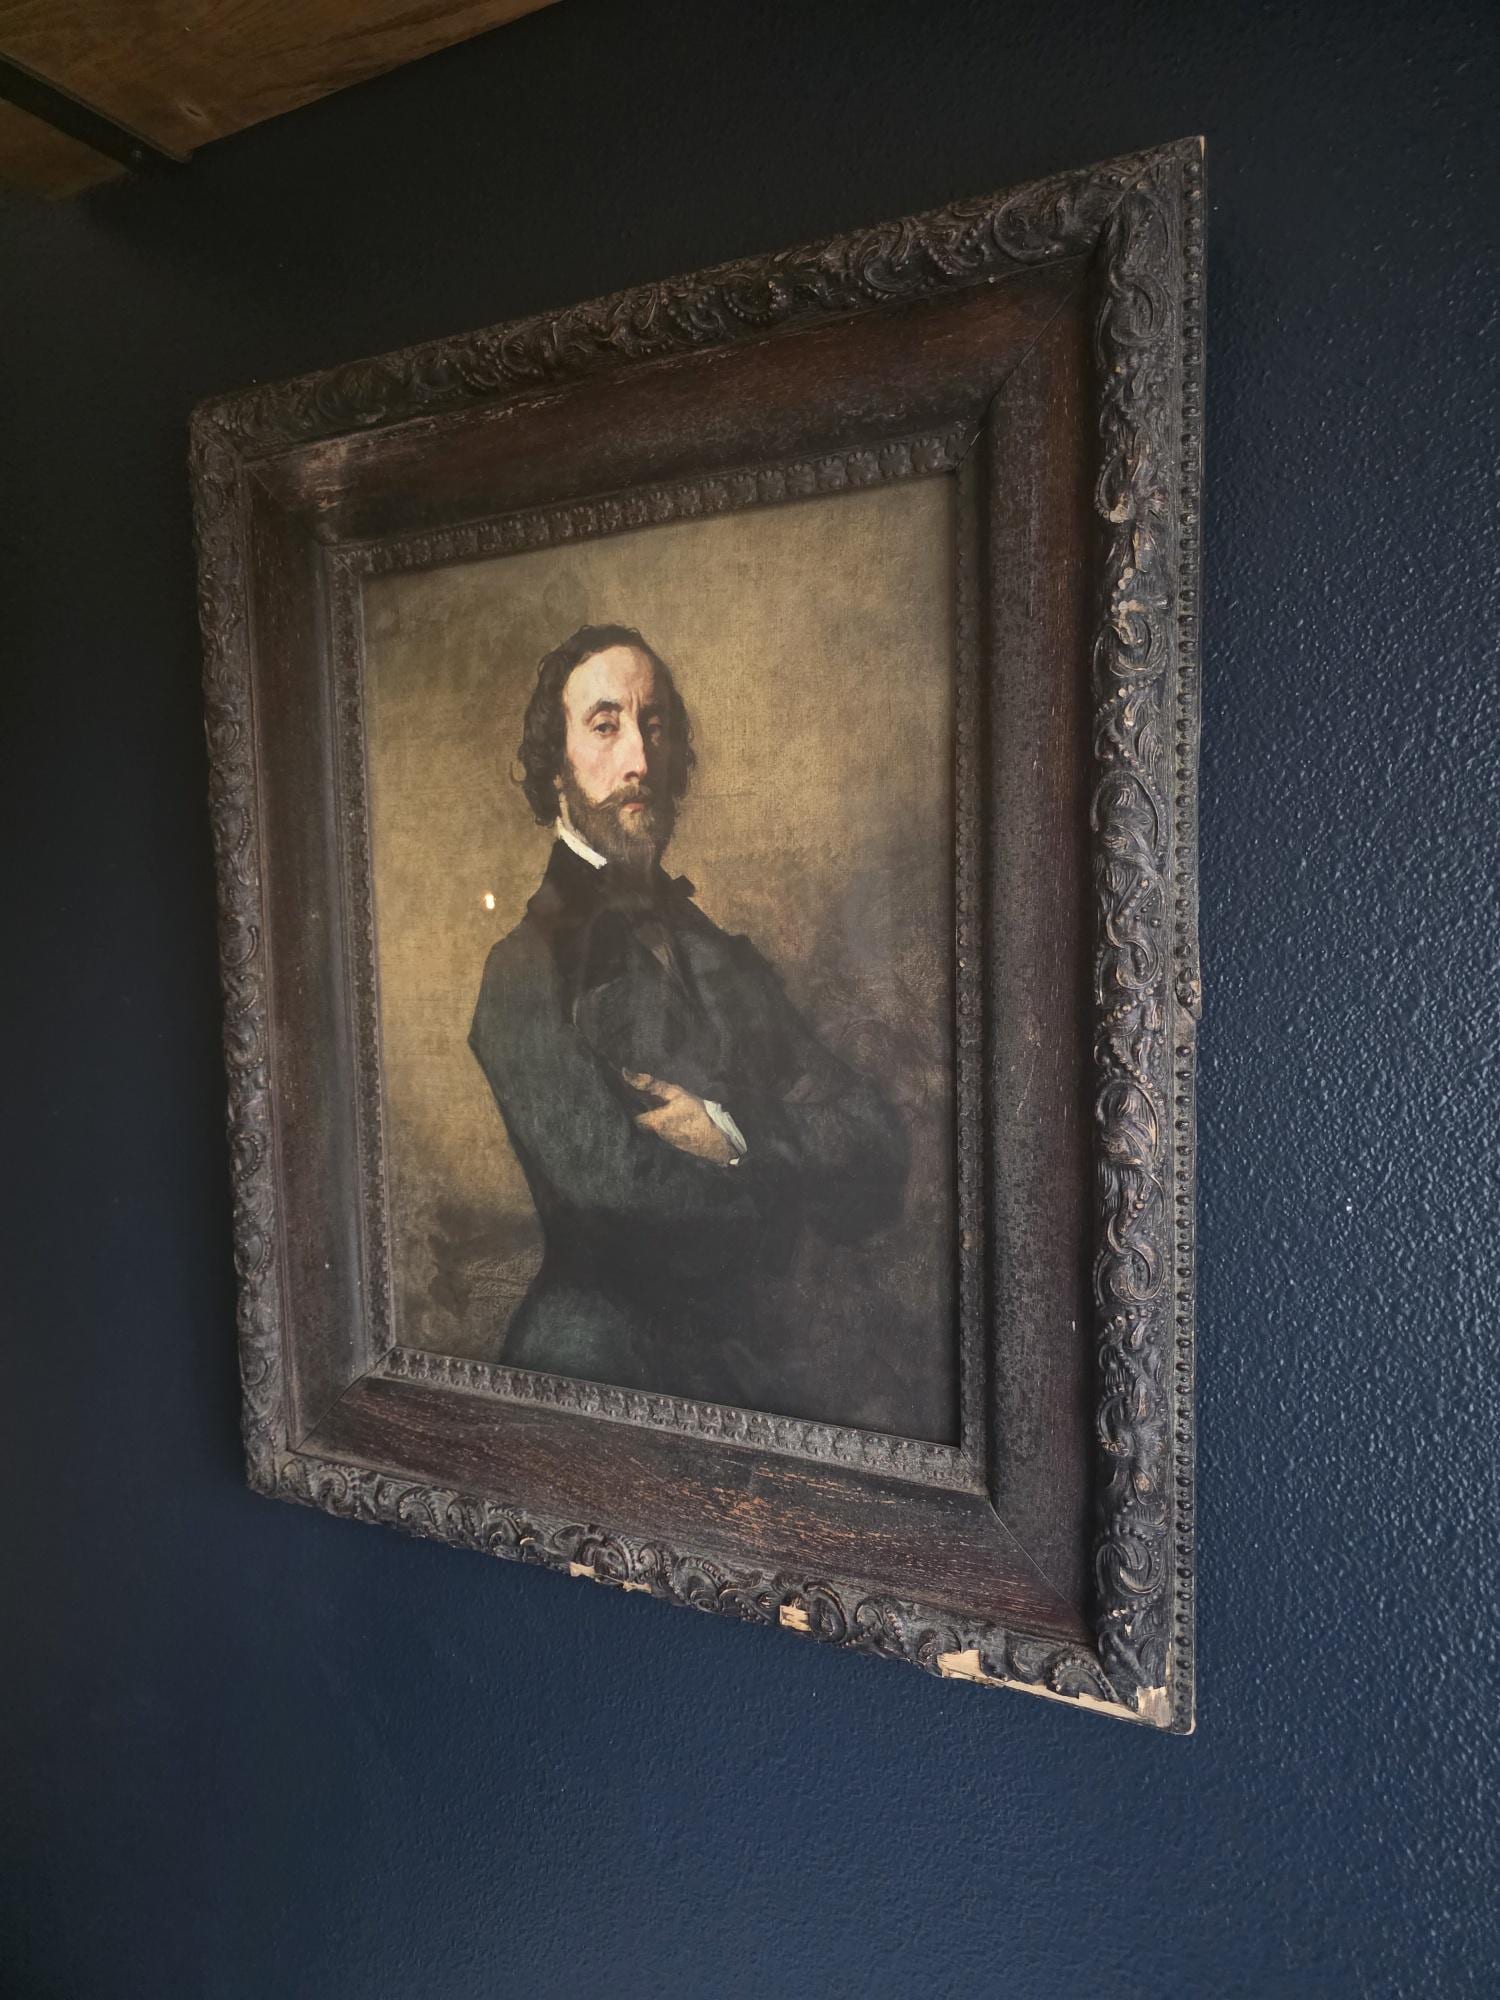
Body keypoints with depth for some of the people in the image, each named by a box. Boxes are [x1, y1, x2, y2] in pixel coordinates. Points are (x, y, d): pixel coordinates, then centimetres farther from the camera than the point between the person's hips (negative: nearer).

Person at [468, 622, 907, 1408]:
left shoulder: (726, 956, 11)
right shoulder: (528, 968, -5)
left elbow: (878, 1151, 4)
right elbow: (618, 1196, -15)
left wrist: (730, 1137, -9)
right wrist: (786, 1174, -2)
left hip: (751, 1350, 2)